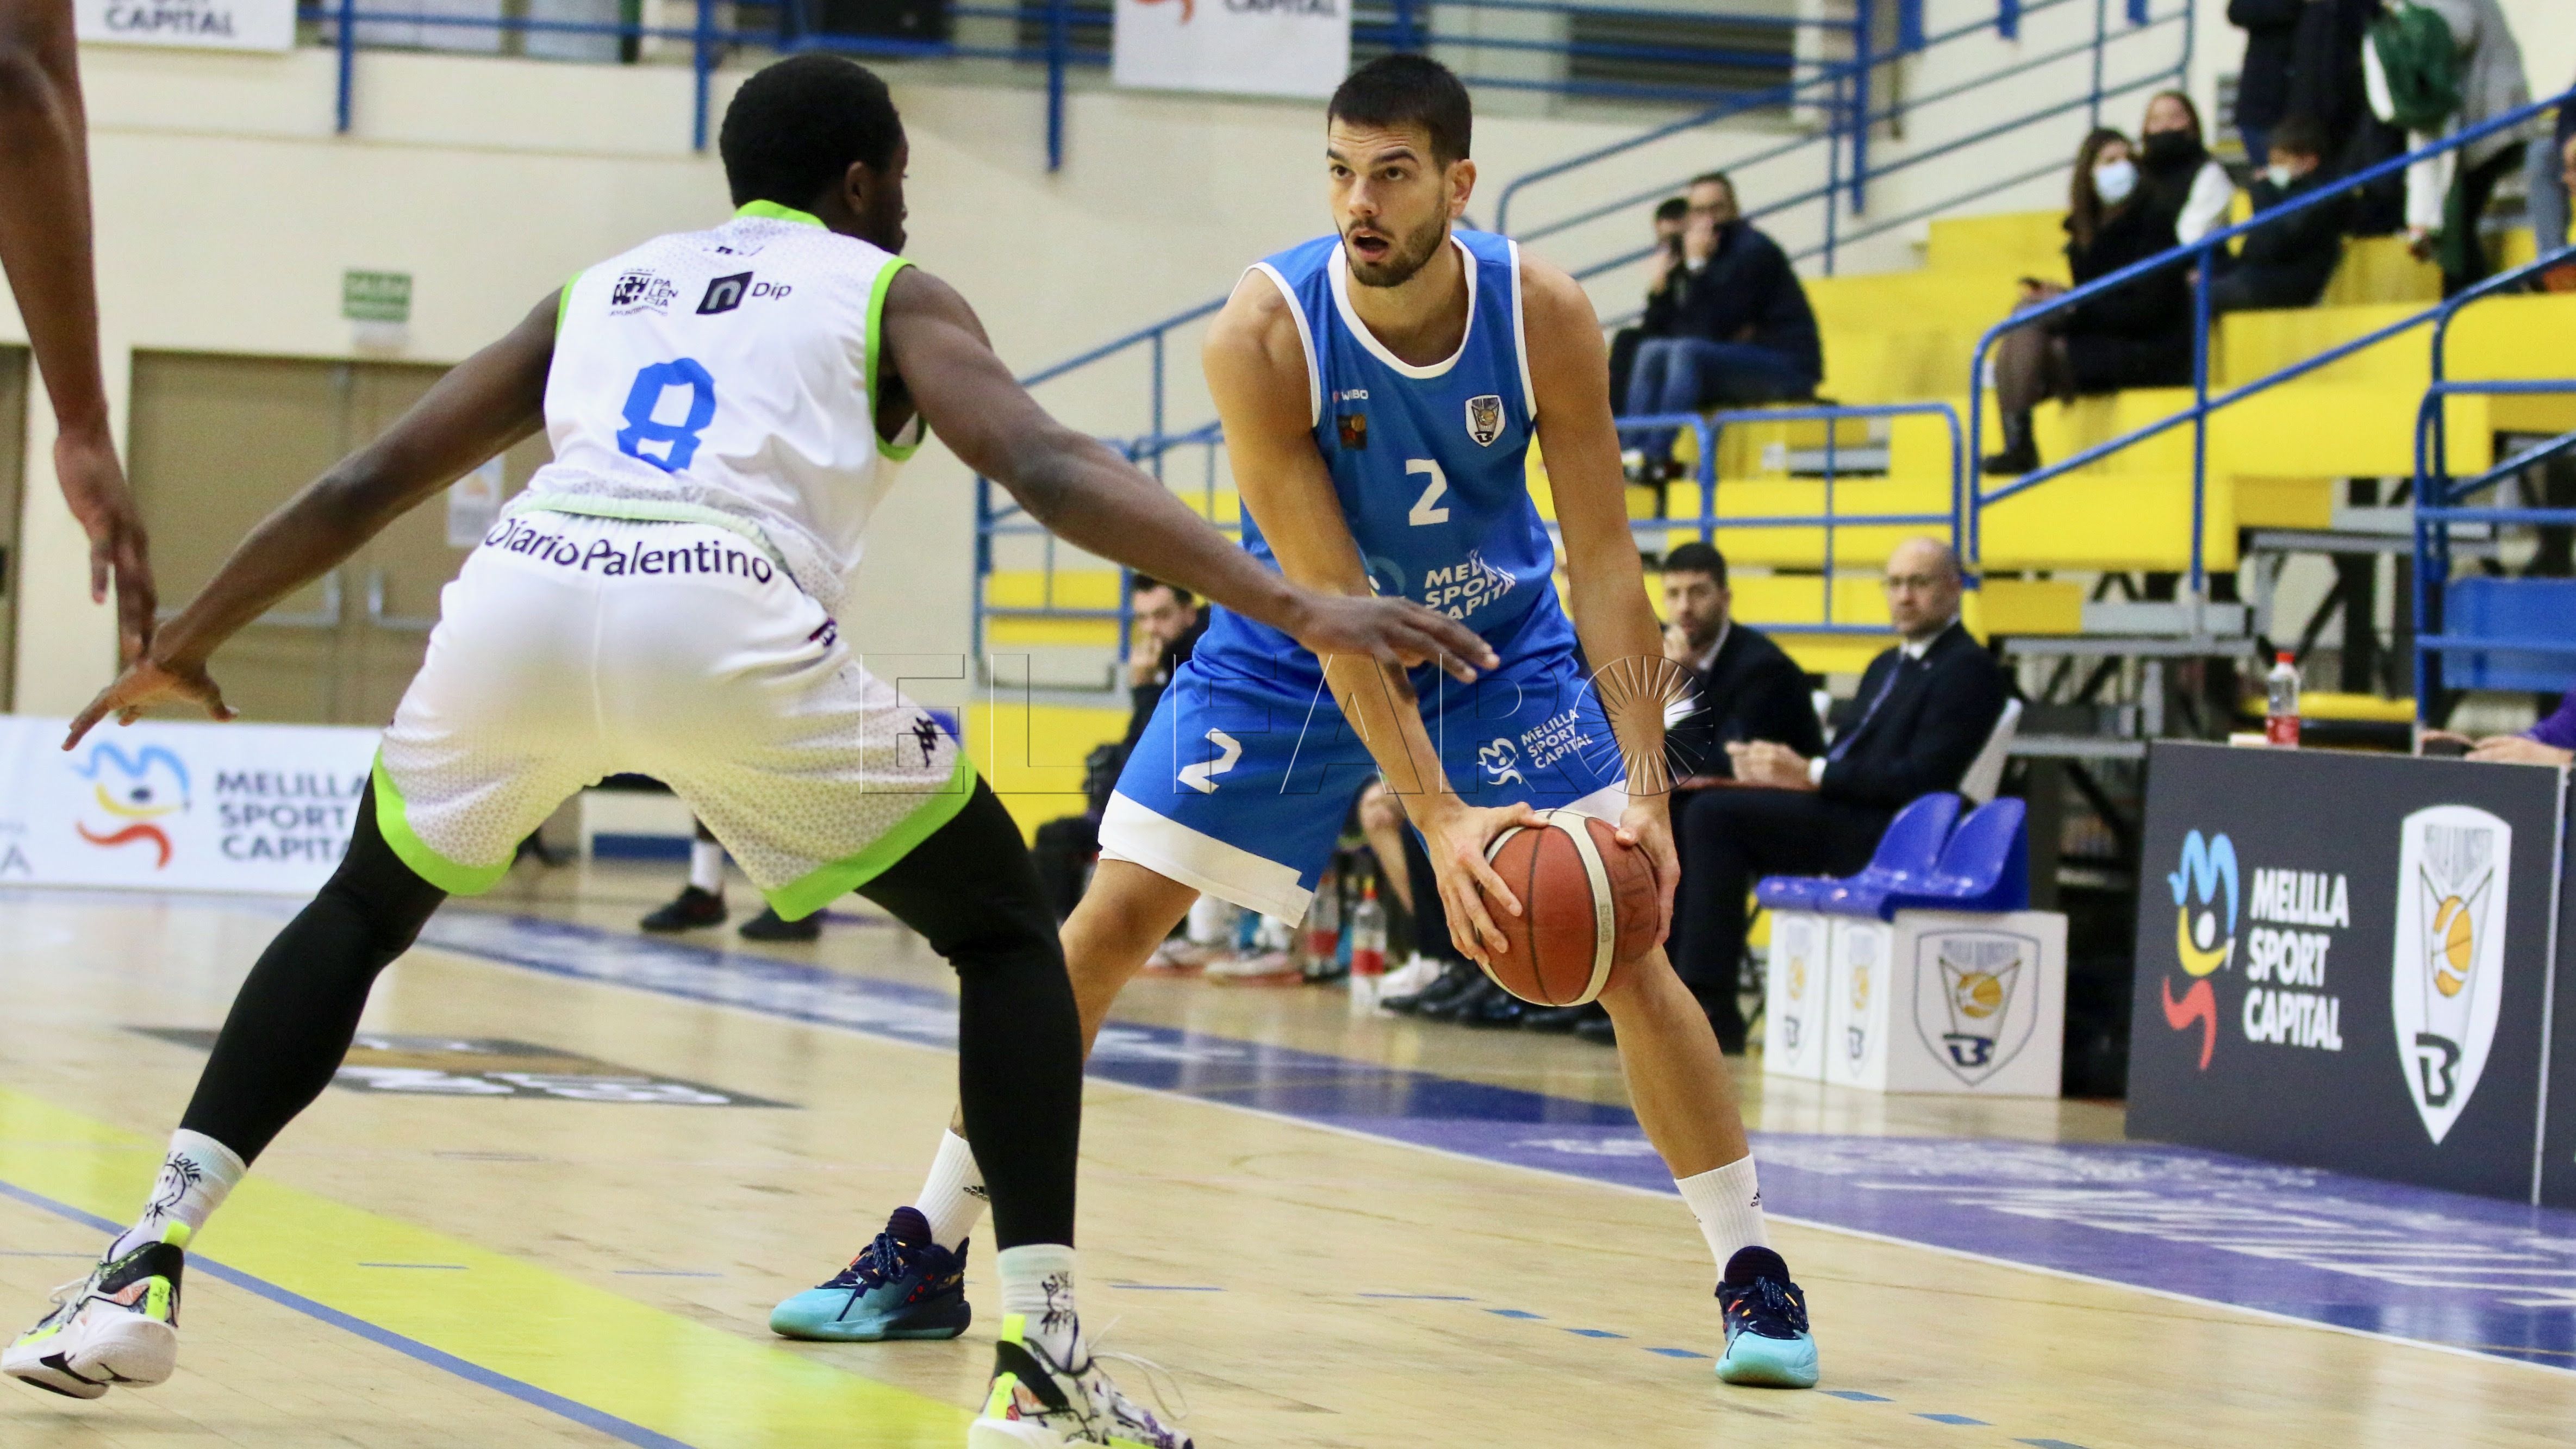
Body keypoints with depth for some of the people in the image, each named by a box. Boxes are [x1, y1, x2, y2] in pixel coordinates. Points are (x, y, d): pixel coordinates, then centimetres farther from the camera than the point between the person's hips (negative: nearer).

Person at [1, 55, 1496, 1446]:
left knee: (360, 915, 30)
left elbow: (364, 488, 35)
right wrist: (1294, 606, -3)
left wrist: (181, 647, 47)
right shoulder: (893, 294, 23)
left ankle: (141, 1272, 16)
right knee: (1005, 929, 16)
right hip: (727, 619, -4)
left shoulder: (600, 288, 34)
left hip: (518, 601, 4)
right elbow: (1048, 467, 4)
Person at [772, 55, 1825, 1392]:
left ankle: (1753, 1271, 4)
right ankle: (926, 1252, 4)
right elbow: (1333, 606, -30)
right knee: (1106, 921, -6)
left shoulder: (1545, 318, -25)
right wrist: (1437, 815, -37)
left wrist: (1643, 790, -32)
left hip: (1501, 644, 1)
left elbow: (1604, 565, -20)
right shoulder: (1264, 337, -30)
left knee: (1629, 946, -10)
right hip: (1299, 647, -1)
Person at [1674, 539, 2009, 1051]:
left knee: (1719, 814, -23)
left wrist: (1813, 776, -17)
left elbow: (1922, 778, -15)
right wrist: (1790, 767, -3)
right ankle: (1702, 993, -15)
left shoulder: (1969, 671, -4)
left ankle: (1710, 1002, -22)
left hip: (1883, 834, -9)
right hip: (1844, 819, 9)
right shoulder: (1887, 667, 26)